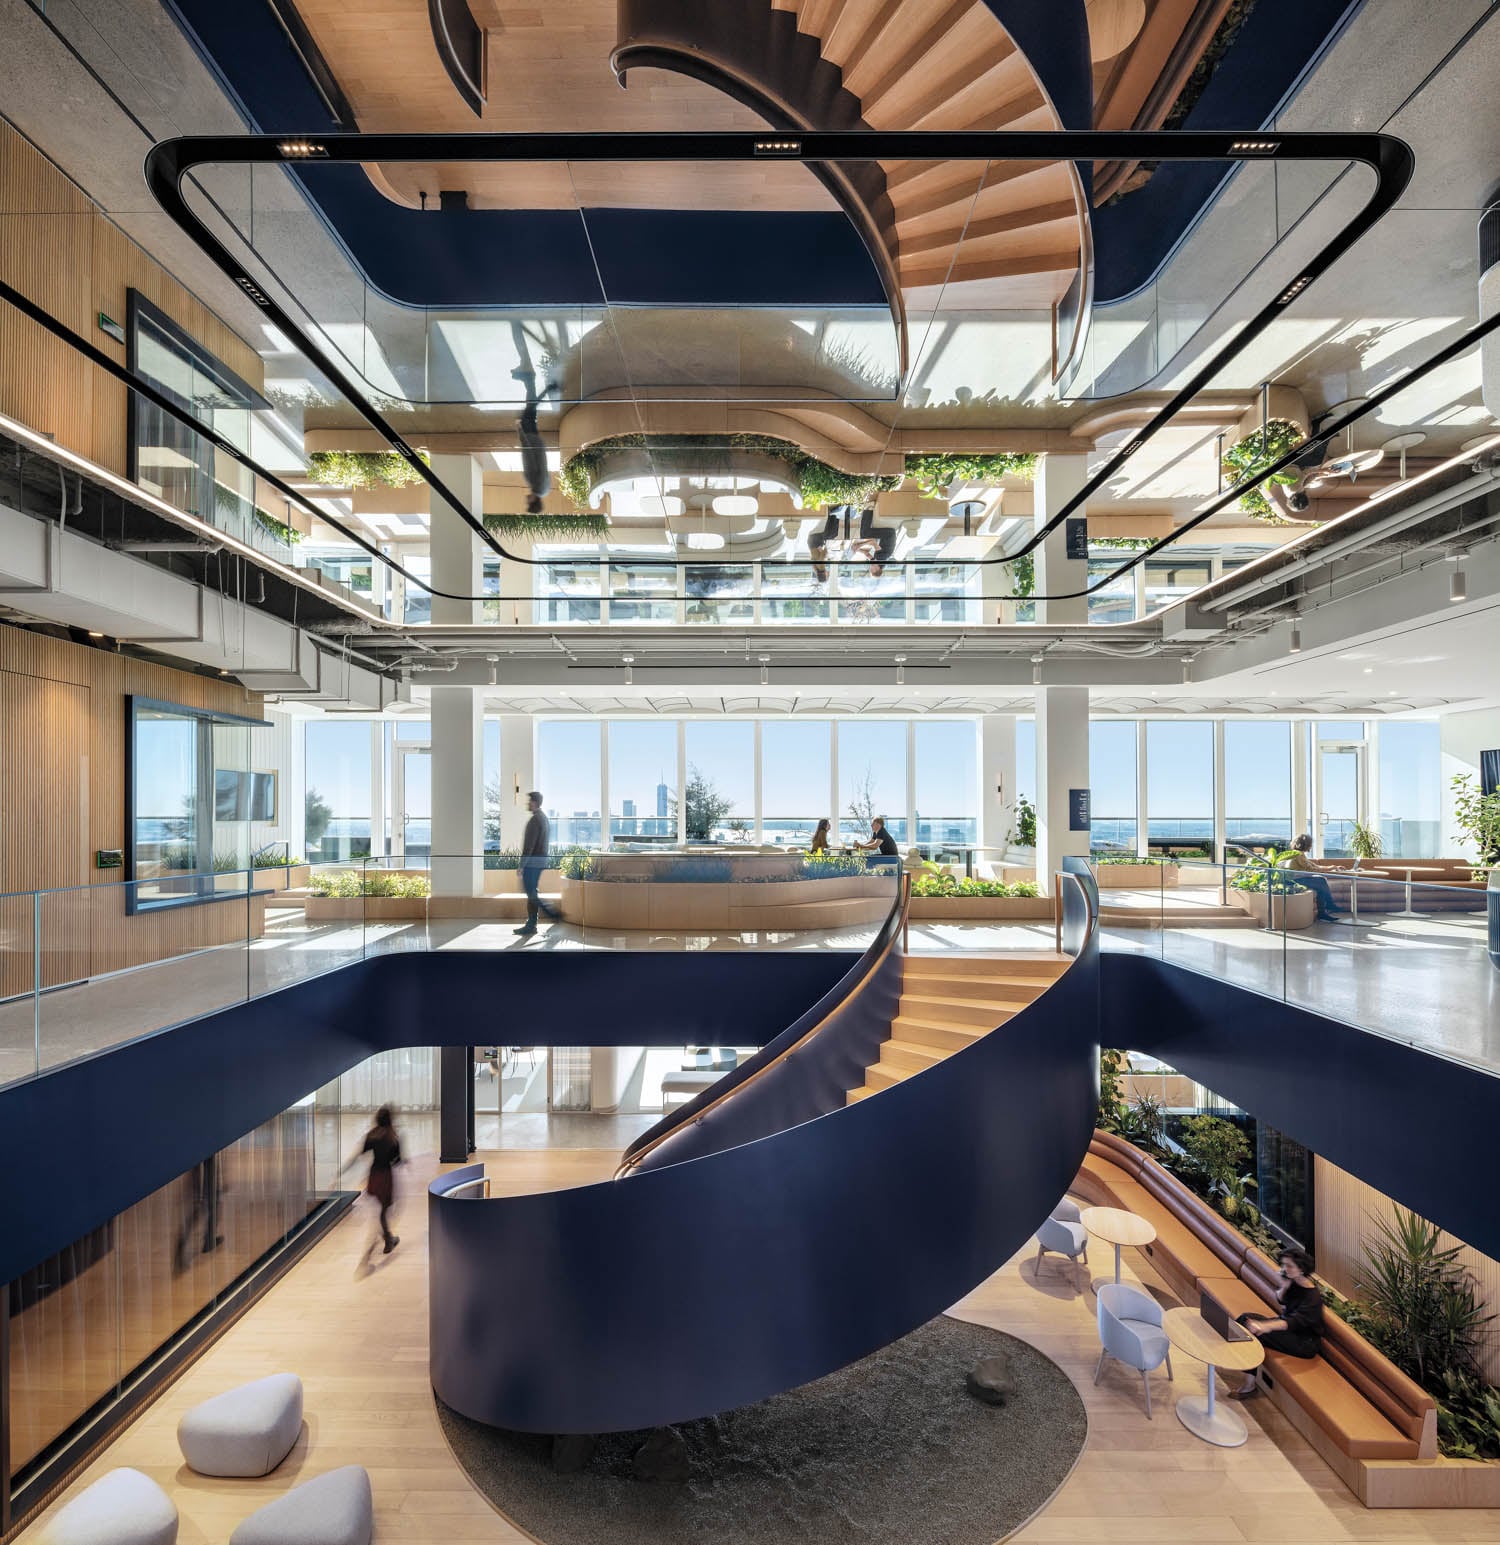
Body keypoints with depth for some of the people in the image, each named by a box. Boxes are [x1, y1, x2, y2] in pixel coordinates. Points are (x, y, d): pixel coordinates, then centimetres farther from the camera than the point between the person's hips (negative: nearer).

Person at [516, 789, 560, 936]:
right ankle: (531, 924, 15)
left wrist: (521, 864, -18)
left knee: (531, 893, -4)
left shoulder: (534, 820, -16)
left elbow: (529, 844, -21)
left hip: (532, 861, -10)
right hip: (541, 860, 10)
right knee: (531, 892, 12)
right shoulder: (545, 819, 14)